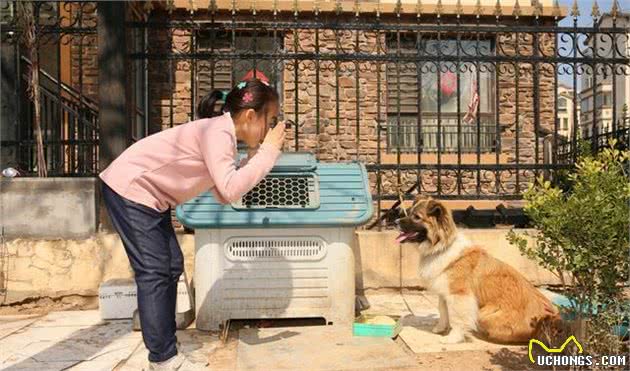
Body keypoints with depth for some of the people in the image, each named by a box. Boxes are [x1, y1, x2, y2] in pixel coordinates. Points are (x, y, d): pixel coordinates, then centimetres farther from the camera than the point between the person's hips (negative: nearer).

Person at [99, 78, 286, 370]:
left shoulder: (223, 134, 6)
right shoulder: (218, 132, -22)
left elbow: (223, 195, 3)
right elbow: (230, 191, -33)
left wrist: (256, 156, -1)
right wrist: (268, 152, -25)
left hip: (149, 196, 10)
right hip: (129, 189, -10)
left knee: (171, 266, 10)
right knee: (154, 272, -8)